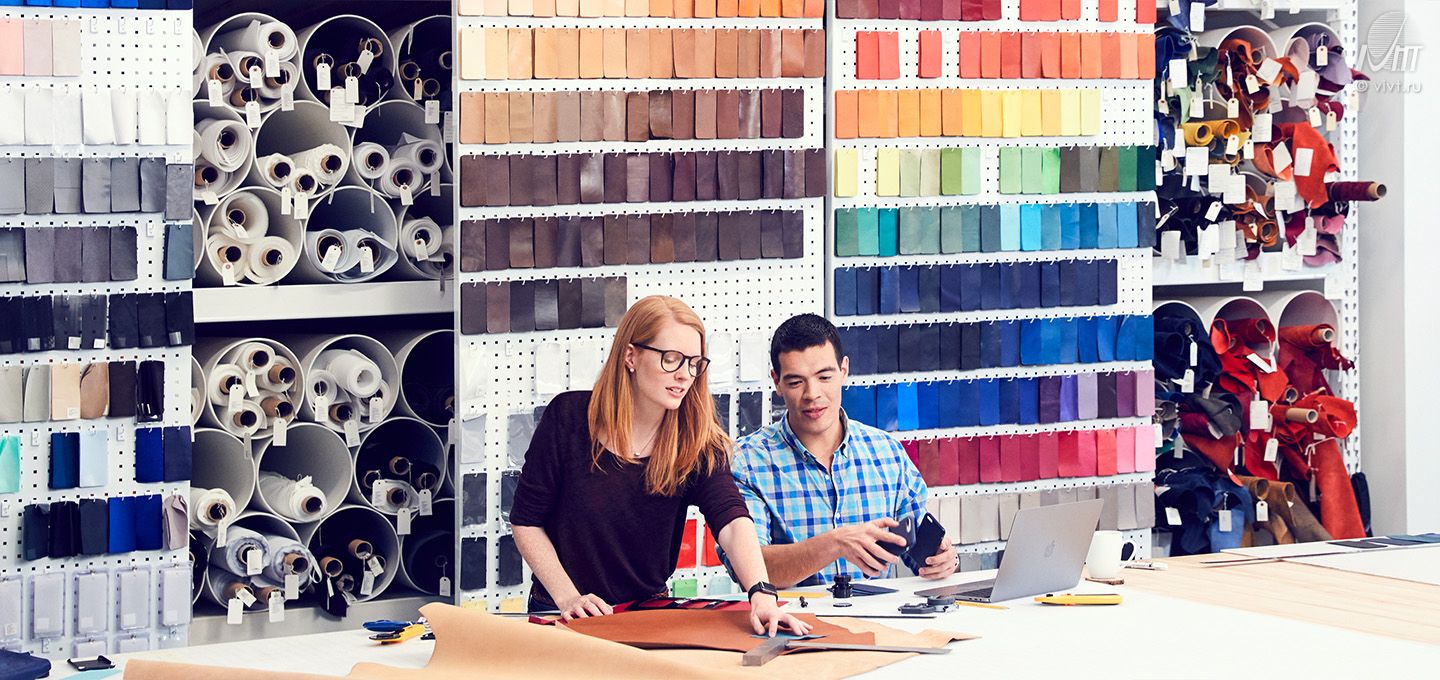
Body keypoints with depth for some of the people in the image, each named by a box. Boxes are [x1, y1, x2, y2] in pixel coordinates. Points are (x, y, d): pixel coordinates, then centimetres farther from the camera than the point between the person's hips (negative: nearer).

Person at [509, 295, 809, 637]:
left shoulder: (697, 439, -4)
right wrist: (567, 596, -13)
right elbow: (526, 521, -1)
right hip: (564, 620, -2)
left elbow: (733, 521, -21)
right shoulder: (569, 416, -7)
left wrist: (762, 594, -38)